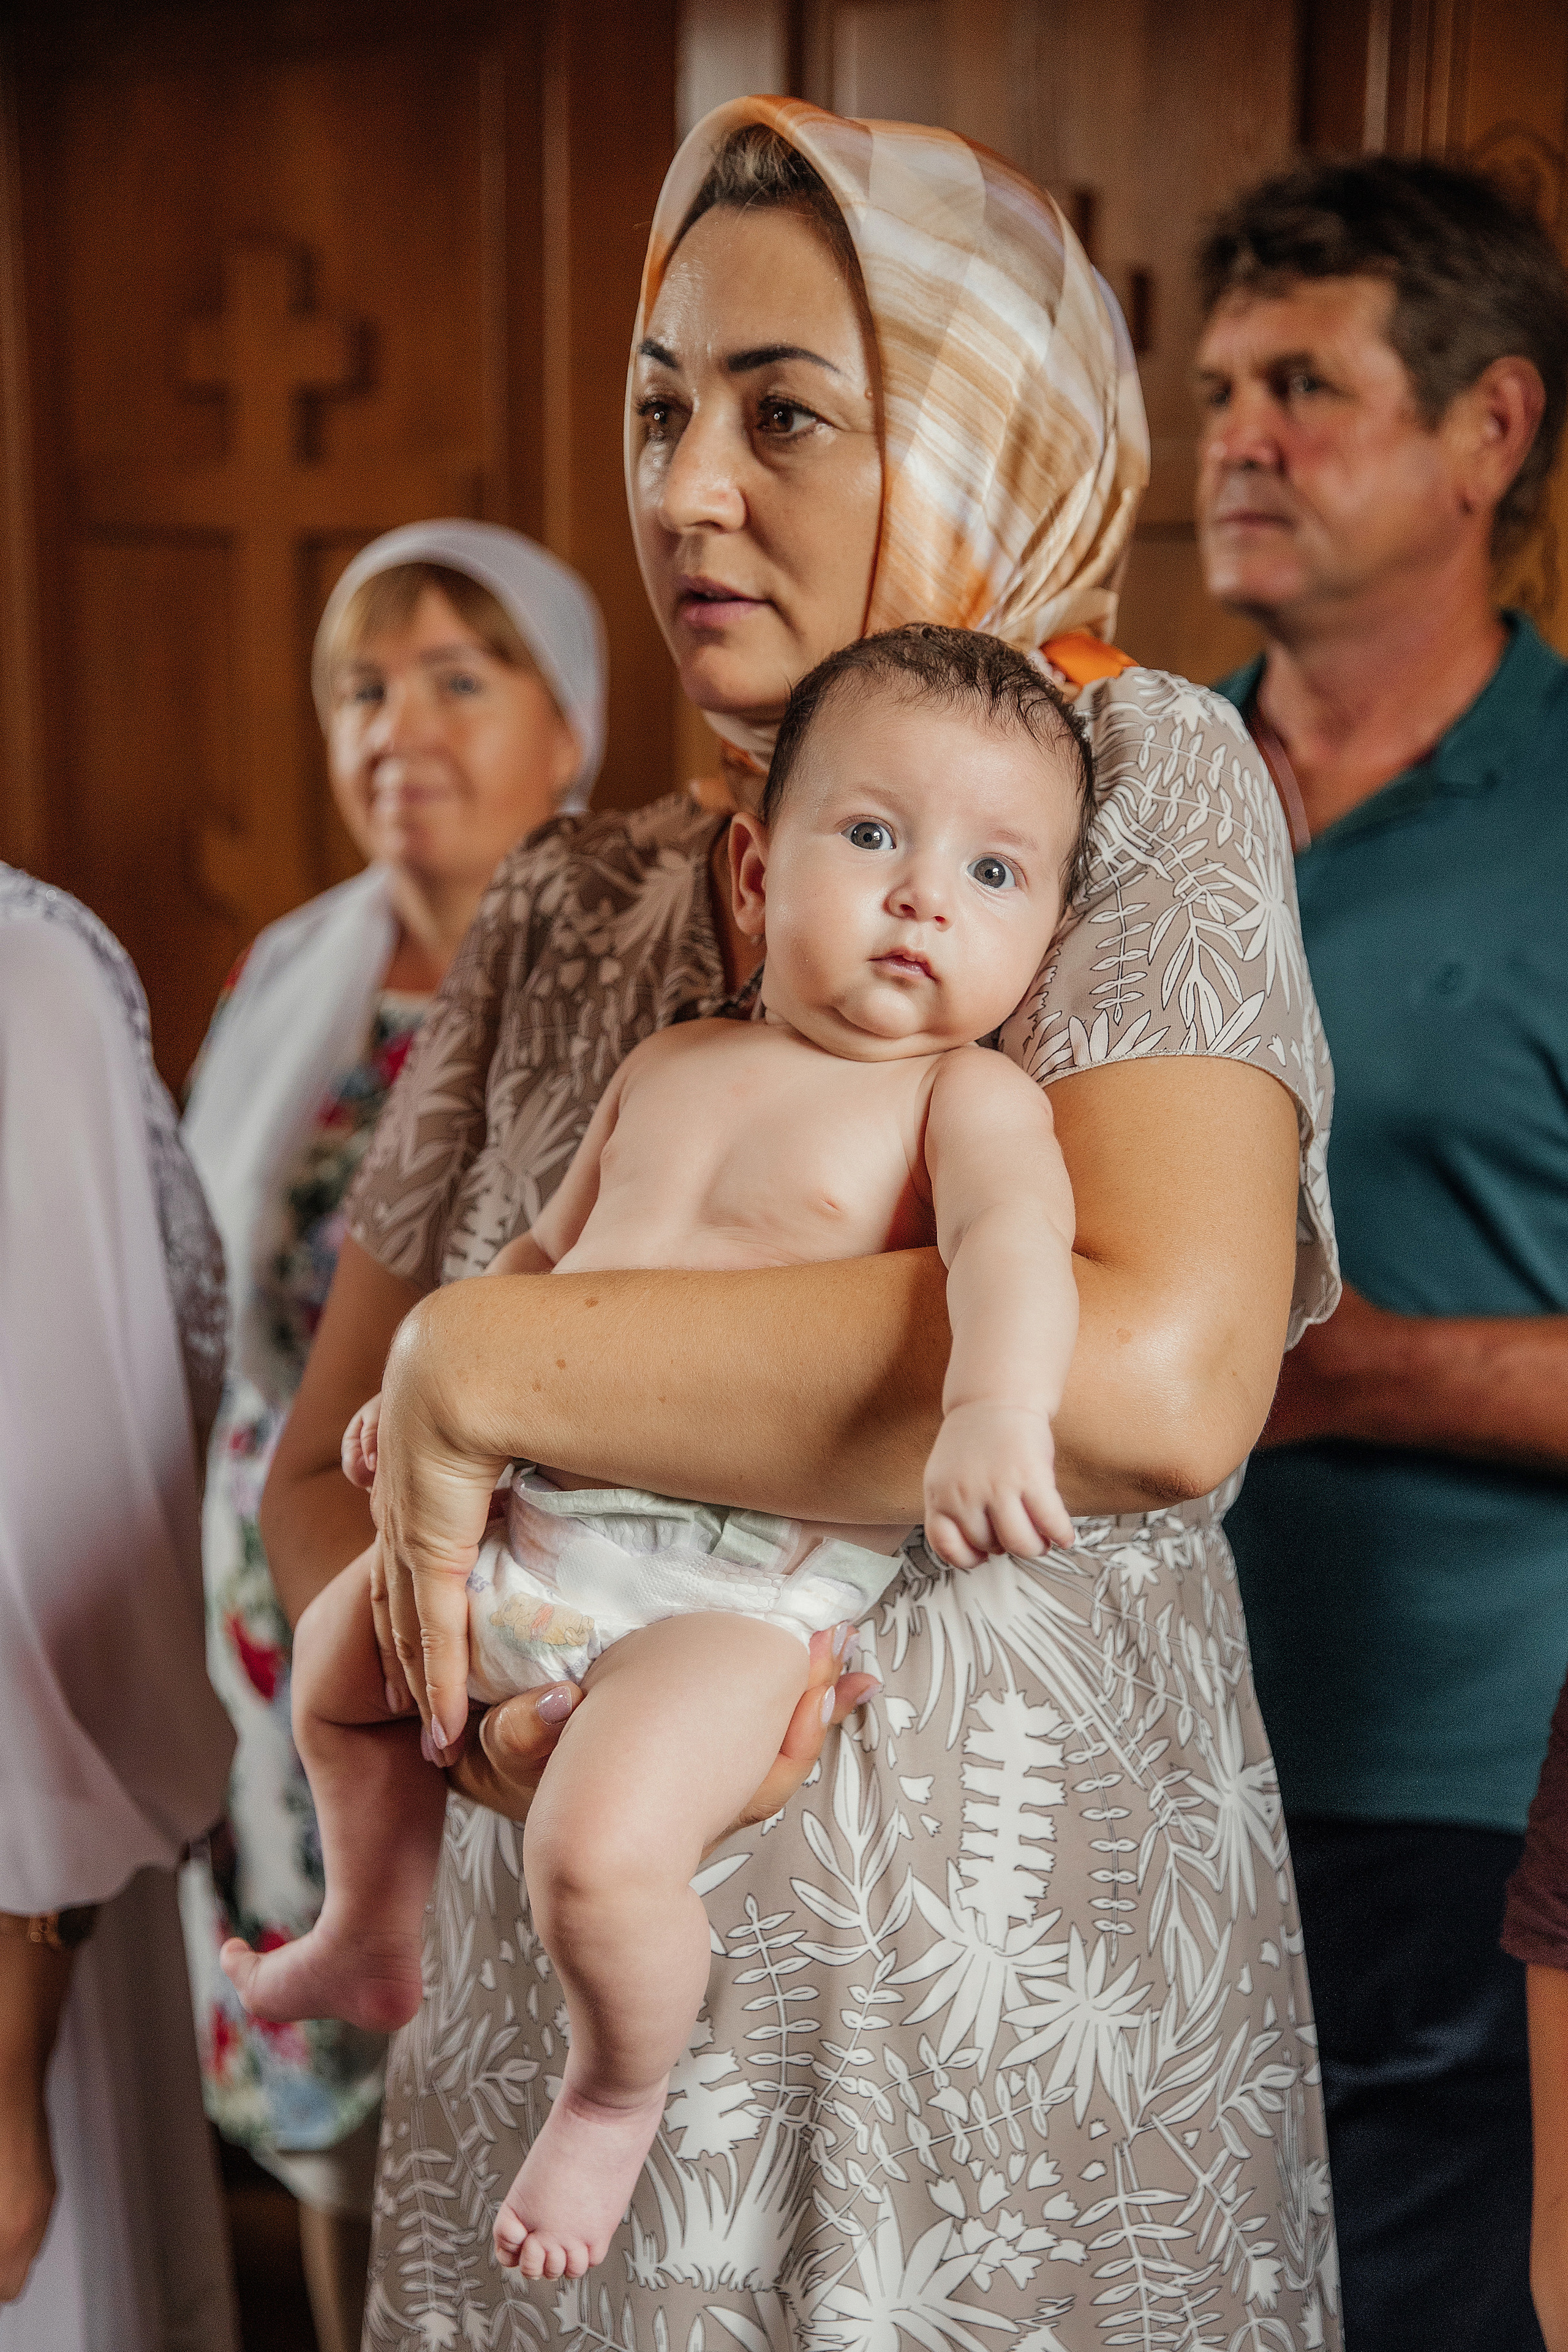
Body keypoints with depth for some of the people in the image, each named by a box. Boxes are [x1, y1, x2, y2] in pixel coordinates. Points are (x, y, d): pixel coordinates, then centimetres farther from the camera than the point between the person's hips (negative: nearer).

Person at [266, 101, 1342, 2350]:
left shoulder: (1142, 782, -8)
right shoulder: (564, 916, 6)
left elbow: (1156, 1381, -27)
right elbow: (320, 1476, 7)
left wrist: (481, 1366, -20)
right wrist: (483, 1710, -16)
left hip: (1023, 2049, -4)